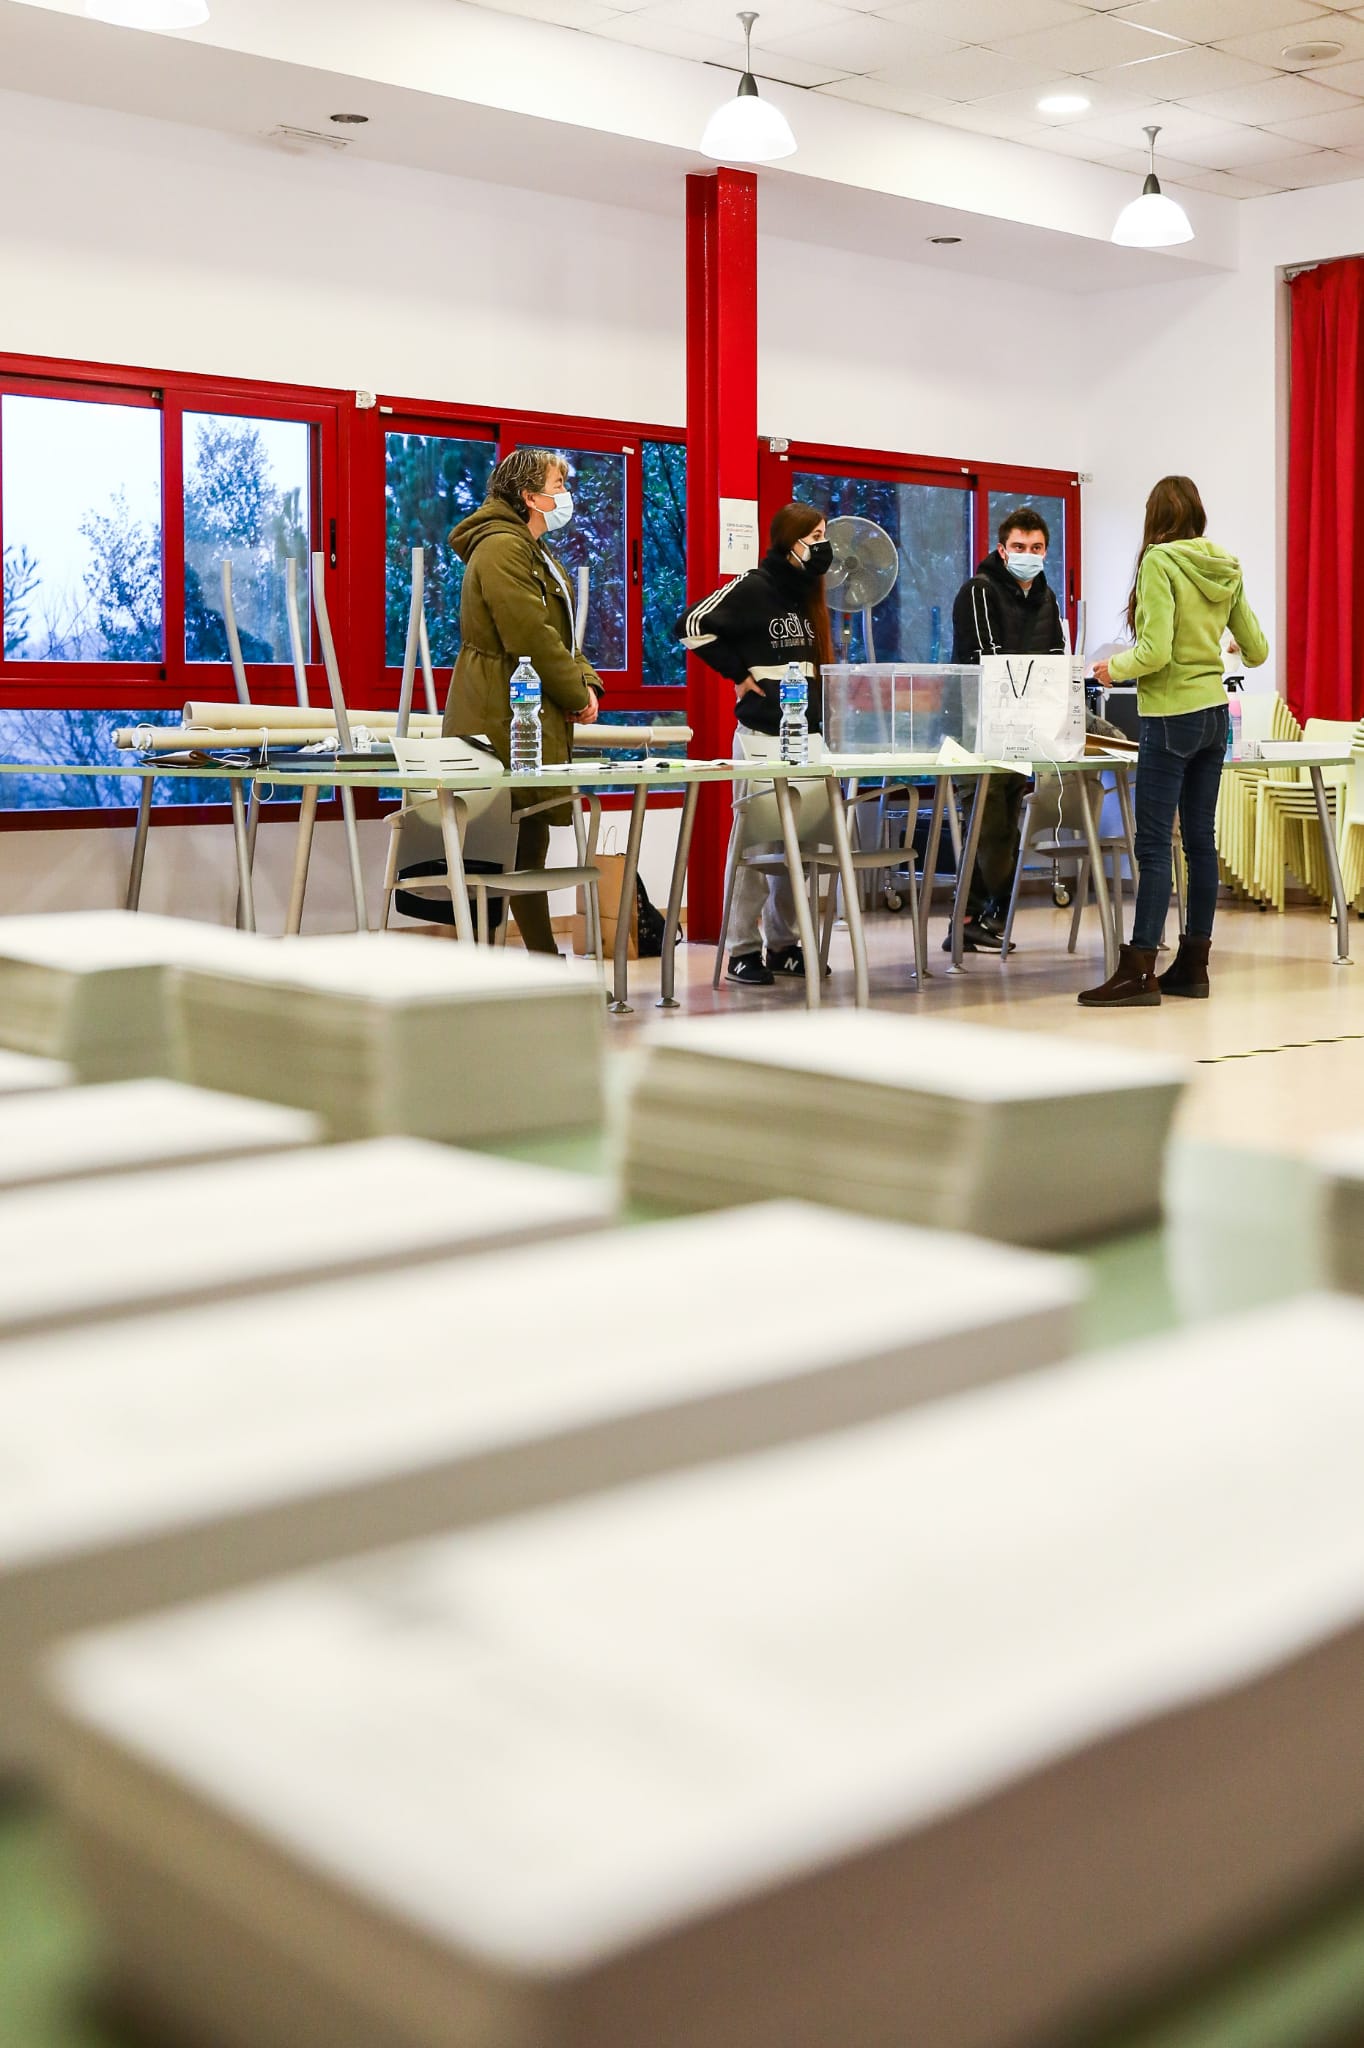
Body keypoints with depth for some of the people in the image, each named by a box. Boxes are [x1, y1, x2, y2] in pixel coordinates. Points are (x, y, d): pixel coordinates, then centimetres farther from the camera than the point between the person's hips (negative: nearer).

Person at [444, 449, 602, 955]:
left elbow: (559, 632, 24)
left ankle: (546, 962, 18)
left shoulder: (533, 551, 22)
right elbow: (531, 637, -20)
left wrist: (586, 681, 7)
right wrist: (577, 693, -10)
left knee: (528, 845, 13)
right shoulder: (502, 548, -13)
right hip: (505, 721, -11)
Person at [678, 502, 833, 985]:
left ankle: (784, 944, 15)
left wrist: (822, 723, 14)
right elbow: (692, 625, -14)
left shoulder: (808, 594, 18)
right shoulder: (753, 588, -5)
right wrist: (739, 672, -10)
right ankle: (743, 951, -1)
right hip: (762, 732, -7)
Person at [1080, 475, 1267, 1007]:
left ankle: (1140, 972, -7)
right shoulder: (1225, 569, 8)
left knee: (1153, 844, -7)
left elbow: (1155, 653, -21)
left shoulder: (1160, 562, -12)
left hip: (1171, 716, -7)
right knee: (1200, 840, 10)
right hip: (1214, 714, 7)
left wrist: (1114, 668, -2)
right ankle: (1193, 965, 15)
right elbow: (1257, 651, 13)